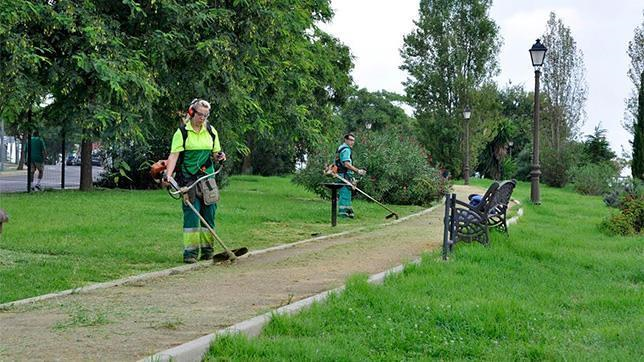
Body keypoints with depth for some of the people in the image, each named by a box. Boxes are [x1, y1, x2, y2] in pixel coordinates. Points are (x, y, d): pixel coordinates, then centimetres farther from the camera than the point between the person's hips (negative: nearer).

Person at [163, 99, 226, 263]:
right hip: (188, 179, -4)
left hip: (207, 178, 4)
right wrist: (168, 174, -24)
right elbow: (174, 155, -11)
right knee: (191, 214, -8)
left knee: (209, 214, 5)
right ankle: (190, 251, -5)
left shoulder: (211, 131, 9)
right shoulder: (182, 132, -4)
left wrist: (219, 157, -7)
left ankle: (207, 249, 14)